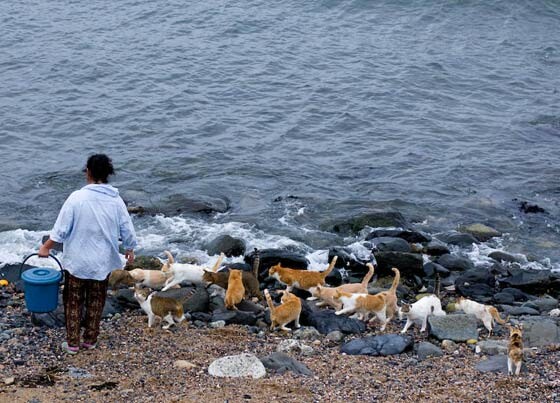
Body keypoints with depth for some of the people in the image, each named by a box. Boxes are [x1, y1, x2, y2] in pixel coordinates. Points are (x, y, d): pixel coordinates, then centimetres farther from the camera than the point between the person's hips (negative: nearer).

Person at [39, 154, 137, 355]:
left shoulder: (77, 197, -16)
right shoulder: (116, 200, -5)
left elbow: (61, 229, -13)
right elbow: (127, 229, 2)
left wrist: (46, 247, 1)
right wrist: (129, 249, 20)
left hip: (77, 260, -3)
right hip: (103, 262, 3)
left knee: (73, 301, 10)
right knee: (96, 301, 16)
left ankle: (73, 343, 14)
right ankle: (90, 340, 24)